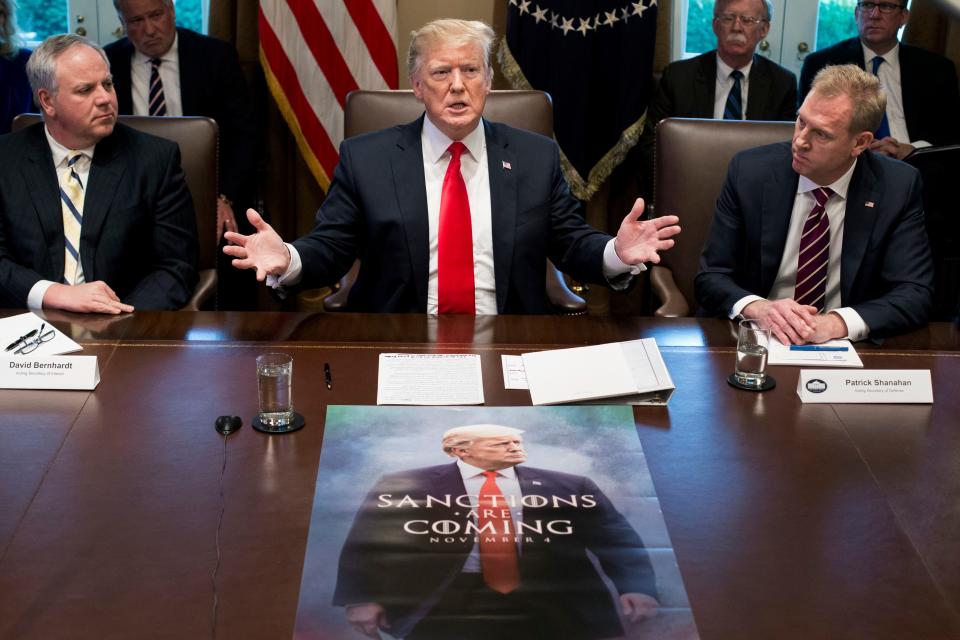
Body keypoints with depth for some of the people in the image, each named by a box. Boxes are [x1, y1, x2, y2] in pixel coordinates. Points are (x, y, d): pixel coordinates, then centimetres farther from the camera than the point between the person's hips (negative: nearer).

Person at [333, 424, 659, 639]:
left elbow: (619, 542, 4)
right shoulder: (403, 486, 4)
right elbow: (366, 547, 3)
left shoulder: (570, 487, 8)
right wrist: (360, 598, -11)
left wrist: (636, 588, -12)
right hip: (442, 607, -1)